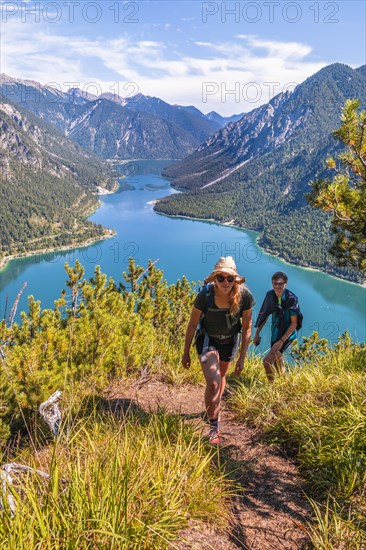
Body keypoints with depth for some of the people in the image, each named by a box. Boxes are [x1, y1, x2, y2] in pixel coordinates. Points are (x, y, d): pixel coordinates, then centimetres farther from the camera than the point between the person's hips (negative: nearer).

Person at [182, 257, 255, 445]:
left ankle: (214, 409, 53)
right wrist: (186, 353, -7)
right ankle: (214, 427, 5)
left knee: (221, 376, 24)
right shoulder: (205, 295, -29)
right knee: (212, 382, -17)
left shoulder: (244, 296, -25)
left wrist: (242, 357, -8)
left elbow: (247, 328, -12)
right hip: (208, 339, -2)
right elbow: (192, 324, -15)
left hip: (230, 340, 3)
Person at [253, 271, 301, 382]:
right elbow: (264, 315, 7)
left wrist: (281, 341, -22)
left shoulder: (292, 299, -22)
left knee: (267, 361, -15)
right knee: (277, 361, 23)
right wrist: (257, 333, 6)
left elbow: (294, 323, -18)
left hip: (286, 336, -6)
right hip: (275, 334, 6)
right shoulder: (270, 295, -6)